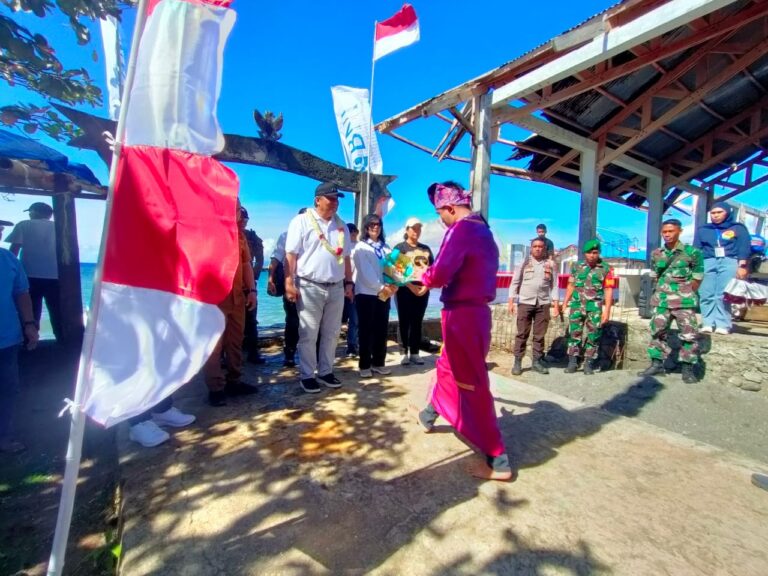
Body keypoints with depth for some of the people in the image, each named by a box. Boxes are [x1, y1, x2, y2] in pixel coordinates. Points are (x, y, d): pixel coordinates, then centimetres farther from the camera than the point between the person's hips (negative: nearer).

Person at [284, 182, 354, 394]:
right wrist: (289, 283, -14)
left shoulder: (341, 226, 14)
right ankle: (307, 376, 16)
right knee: (308, 335, 3)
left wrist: (349, 282, 12)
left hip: (336, 288, 5)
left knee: (331, 333, 12)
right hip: (310, 287, -5)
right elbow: (290, 255, -8)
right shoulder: (301, 221, -3)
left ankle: (326, 371, 26)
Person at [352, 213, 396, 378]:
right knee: (366, 330, 1)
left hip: (384, 294, 5)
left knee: (381, 329, 8)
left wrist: (392, 285, -13)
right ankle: (364, 365, 10)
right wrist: (381, 287, -17)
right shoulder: (361, 247, 0)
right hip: (366, 293, -4)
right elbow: (366, 272, -11)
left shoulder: (385, 247, 14)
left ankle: (378, 363, 20)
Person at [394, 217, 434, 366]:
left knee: (417, 322, 8)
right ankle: (405, 353, 9)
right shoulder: (400, 247, 1)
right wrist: (411, 286, -15)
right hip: (406, 289, -4)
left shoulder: (426, 249, 15)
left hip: (423, 289, 4)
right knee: (404, 322, 1)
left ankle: (415, 353, 15)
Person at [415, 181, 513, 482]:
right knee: (447, 366, 25)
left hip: (461, 315, -9)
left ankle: (498, 461, 13)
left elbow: (440, 273, -25)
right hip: (477, 311, 9)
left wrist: (424, 278, -4)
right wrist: (432, 281, 10)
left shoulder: (461, 229, -15)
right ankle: (429, 415, 48)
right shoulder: (484, 230, 13)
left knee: (471, 384, 1)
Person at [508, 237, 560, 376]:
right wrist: (511, 301, -4)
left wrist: (556, 304, 2)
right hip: (525, 302, -2)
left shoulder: (550, 264, 8)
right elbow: (515, 282, 2)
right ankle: (517, 362, 5)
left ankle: (537, 361, 17)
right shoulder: (524, 262, 4)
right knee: (522, 334, 0)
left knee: (540, 335, 7)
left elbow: (554, 285, 8)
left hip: (543, 304, 2)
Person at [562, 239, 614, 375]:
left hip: (595, 308, -1)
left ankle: (589, 364, 13)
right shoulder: (577, 267, 8)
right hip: (577, 305, 2)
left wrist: (607, 310, -9)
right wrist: (565, 303, 6)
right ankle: (572, 362, 8)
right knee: (574, 333, 1)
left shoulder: (606, 269, 1)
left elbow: (608, 290, -2)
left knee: (593, 337, 3)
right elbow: (571, 286, 12)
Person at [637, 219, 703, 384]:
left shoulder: (692, 252, -5)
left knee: (689, 334, -2)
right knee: (657, 332, 8)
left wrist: (685, 294, -1)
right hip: (661, 300, 4)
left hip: (684, 301, -4)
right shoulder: (656, 254, 7)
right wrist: (662, 293, 11)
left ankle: (688, 368, 10)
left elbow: (697, 279, -1)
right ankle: (657, 364, 18)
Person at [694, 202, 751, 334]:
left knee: (723, 295, -12)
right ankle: (708, 323, -5)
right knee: (706, 295, -7)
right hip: (708, 263, 2)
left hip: (728, 262, -2)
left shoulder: (738, 228, 14)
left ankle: (723, 325, -10)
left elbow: (744, 248, 6)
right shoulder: (703, 230, 19)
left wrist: (742, 266, -5)